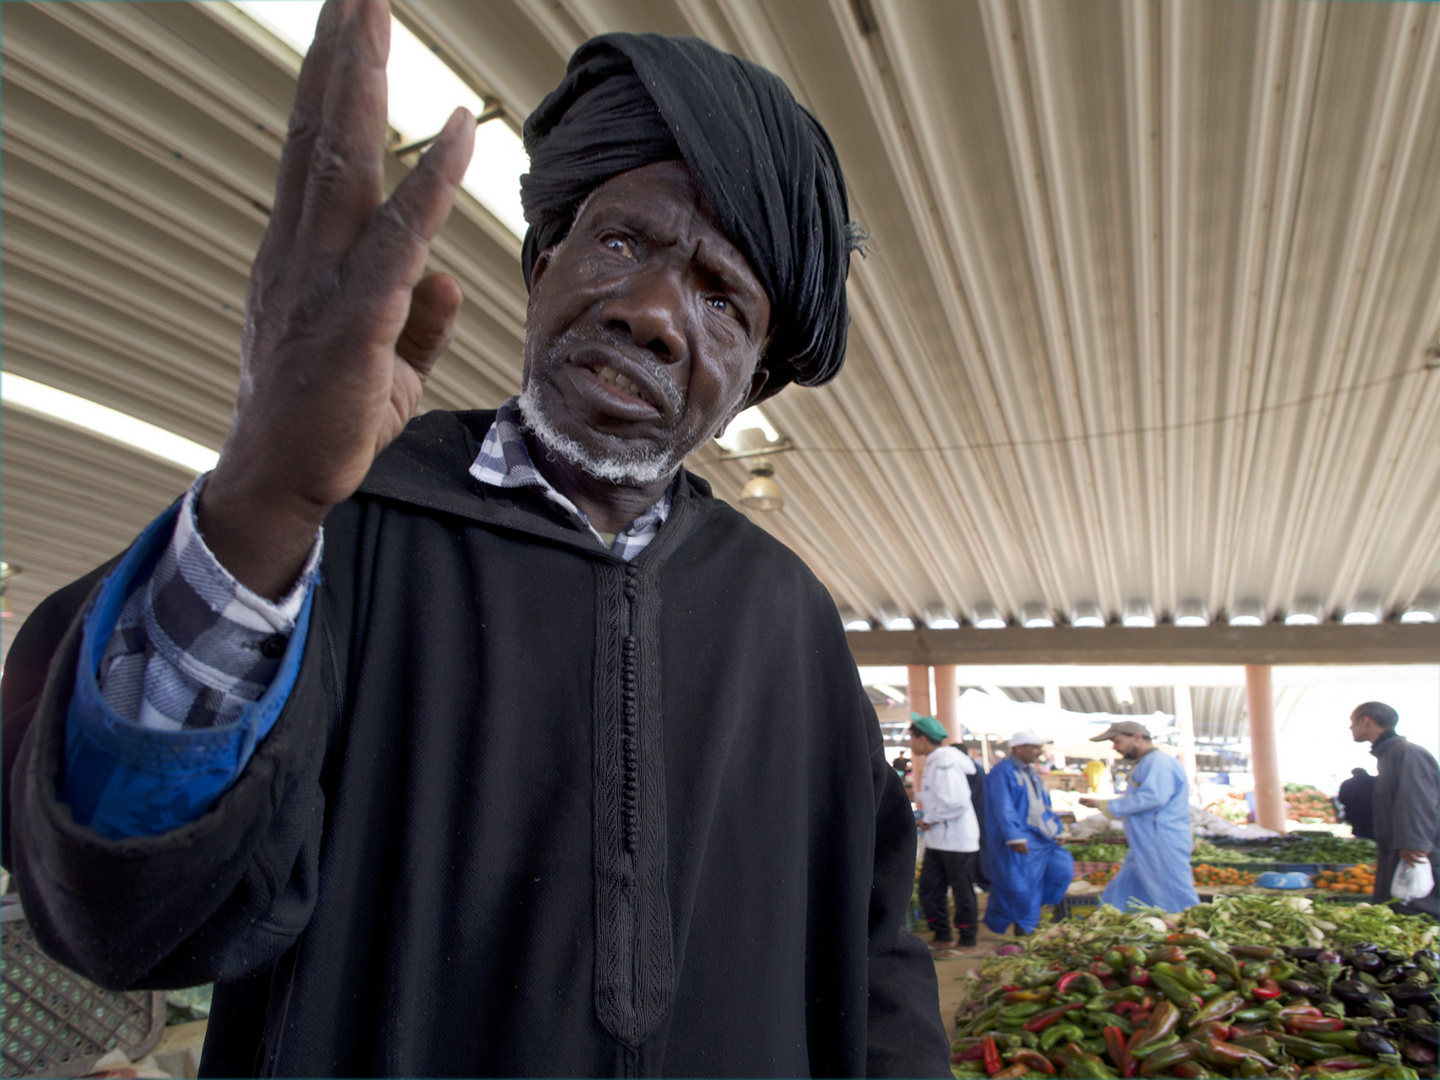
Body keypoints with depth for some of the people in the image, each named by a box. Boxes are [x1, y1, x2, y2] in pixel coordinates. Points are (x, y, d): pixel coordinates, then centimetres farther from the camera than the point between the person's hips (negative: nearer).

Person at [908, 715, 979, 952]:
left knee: (963, 892, 4)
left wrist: (930, 819, -16)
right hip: (937, 840, 10)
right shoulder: (933, 762, 12)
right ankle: (942, 937, 21)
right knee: (929, 890, 10)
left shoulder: (945, 763, -20)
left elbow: (956, 802, -27)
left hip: (957, 840, -10)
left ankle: (967, 941, 17)